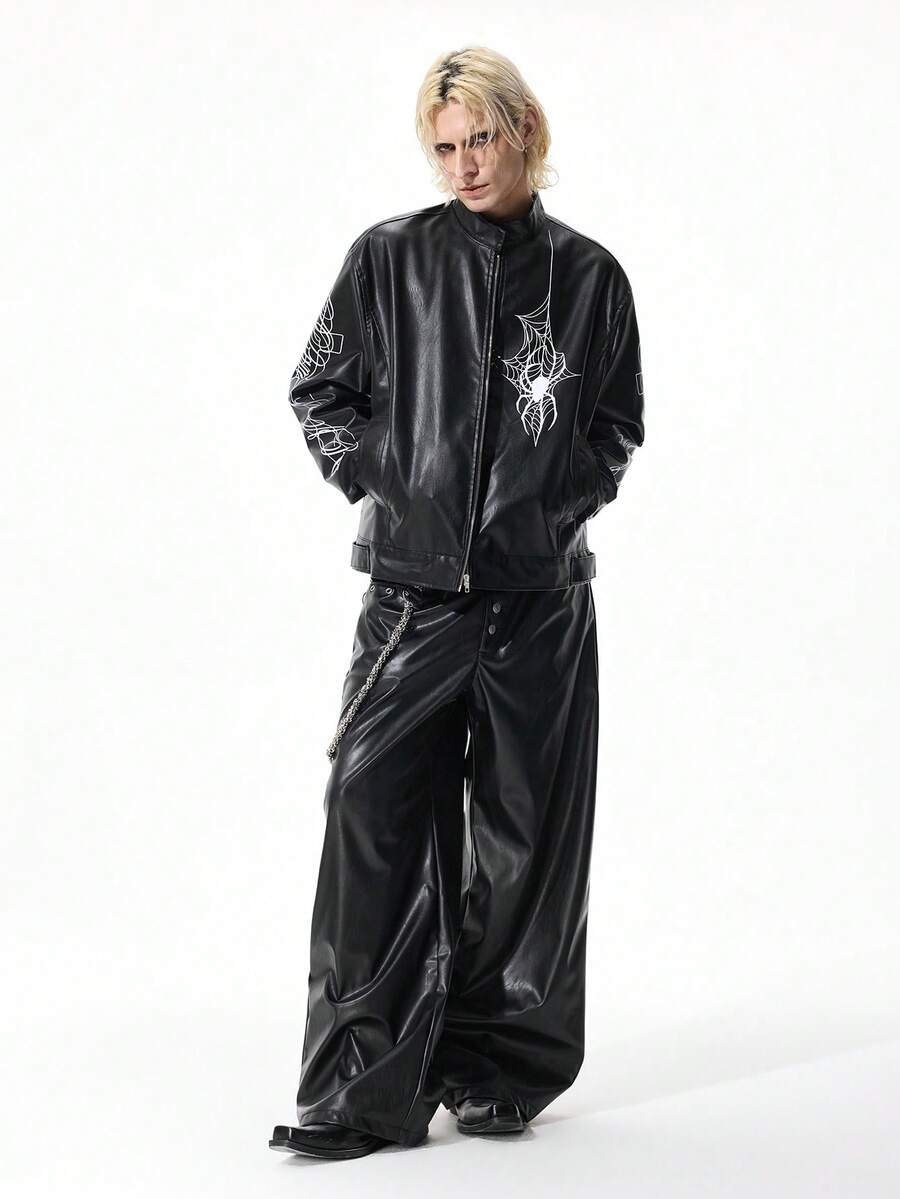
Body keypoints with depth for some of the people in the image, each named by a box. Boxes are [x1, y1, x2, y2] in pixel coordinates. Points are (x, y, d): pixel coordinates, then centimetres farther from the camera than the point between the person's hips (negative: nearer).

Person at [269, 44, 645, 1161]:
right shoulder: (389, 259, 3)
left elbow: (618, 425, 14)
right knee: (375, 808, -10)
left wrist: (562, 496, 1)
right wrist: (378, 482, 0)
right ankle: (363, 1082, -5)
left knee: (526, 830, 5)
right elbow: (318, 390, 10)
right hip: (414, 586, -1)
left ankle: (502, 1068, 18)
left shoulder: (587, 275, 5)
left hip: (540, 595, 1)